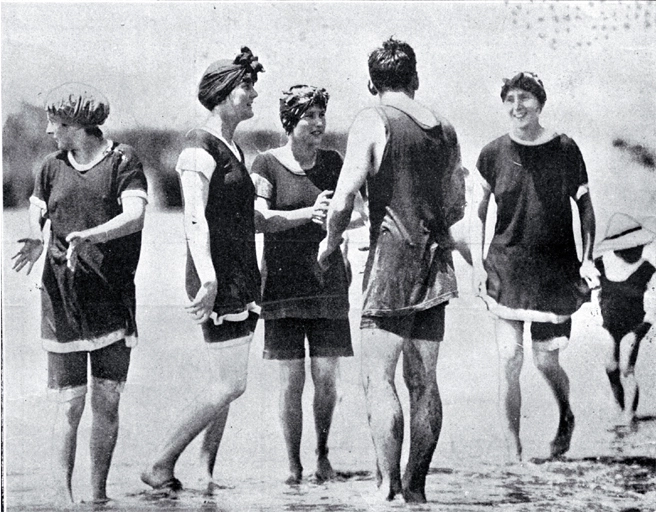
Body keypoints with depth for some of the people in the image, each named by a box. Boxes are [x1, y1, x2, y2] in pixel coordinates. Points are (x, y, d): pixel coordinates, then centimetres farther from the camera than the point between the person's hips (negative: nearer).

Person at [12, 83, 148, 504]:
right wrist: (35, 241, -14)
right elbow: (35, 217, 10)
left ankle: (100, 494, 13)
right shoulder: (53, 168, 11)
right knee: (70, 403, -2)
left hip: (113, 298, -1)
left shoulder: (122, 160, -1)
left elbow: (135, 216, -13)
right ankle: (63, 494, 1)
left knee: (108, 401, 2)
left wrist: (87, 237, -28)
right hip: (62, 298, 1)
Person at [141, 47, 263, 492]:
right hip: (219, 279, -9)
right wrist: (207, 278, -28)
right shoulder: (200, 148, -11)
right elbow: (195, 219, -19)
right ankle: (161, 465, -2)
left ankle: (206, 473, 15)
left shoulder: (234, 150, 18)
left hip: (243, 278, 9)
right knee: (231, 384, -11)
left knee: (227, 384, 9)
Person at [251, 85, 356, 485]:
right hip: (283, 282, -3)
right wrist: (310, 213, -21)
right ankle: (293, 464, 8)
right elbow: (260, 219, -11)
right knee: (291, 379, -3)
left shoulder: (332, 162, 11)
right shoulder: (268, 164, -1)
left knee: (327, 376, -1)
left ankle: (323, 455, 18)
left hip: (328, 282, 3)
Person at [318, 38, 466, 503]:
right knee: (424, 381, 8)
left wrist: (330, 243, 2)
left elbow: (343, 200, -15)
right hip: (435, 261, 6)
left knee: (378, 378, -4)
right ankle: (416, 486, 13)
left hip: (391, 260, -6)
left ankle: (388, 483, -12)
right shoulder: (445, 130, 10)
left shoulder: (372, 122, -7)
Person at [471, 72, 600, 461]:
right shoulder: (494, 154, 0)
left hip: (556, 270, -1)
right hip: (506, 267, 1)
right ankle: (514, 453, 4)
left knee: (547, 361, 1)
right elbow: (479, 211, 10)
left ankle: (566, 418, 35)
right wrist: (477, 264, 3)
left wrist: (588, 259, -2)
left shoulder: (565, 149, -2)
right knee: (509, 360, -6)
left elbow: (585, 207, 6)